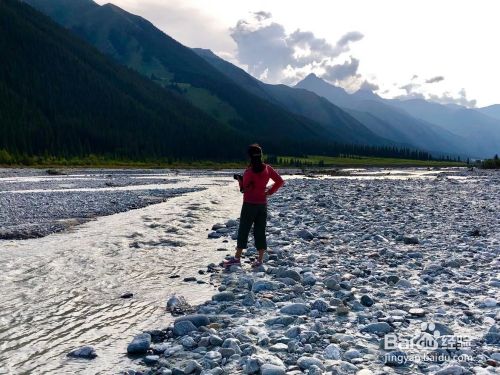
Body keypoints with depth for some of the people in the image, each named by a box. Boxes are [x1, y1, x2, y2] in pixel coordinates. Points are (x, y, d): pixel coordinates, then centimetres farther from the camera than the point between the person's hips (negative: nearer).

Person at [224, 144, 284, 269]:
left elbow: (244, 188, -10)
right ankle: (260, 259, 10)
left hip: (249, 204, -5)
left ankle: (237, 257, 5)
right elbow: (280, 181, 7)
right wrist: (270, 191, 7)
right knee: (260, 231, 8)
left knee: (243, 230, 2)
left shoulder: (249, 171, -15)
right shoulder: (267, 169, 3)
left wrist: (239, 179, 6)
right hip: (263, 204, 5)